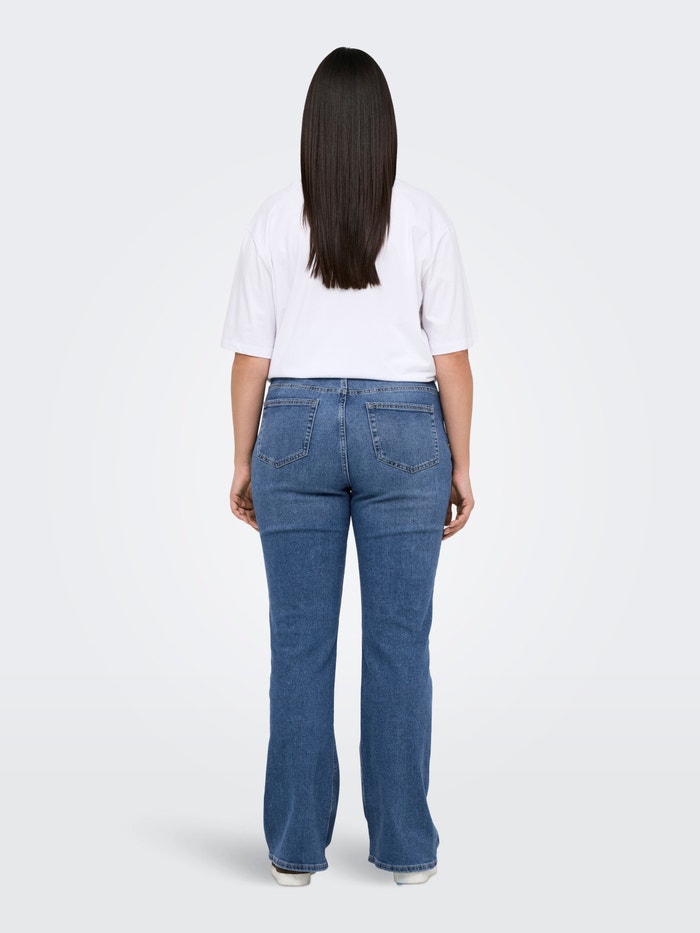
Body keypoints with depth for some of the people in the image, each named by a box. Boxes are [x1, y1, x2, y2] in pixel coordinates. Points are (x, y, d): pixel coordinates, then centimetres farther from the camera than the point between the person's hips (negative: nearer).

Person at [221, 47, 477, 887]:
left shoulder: (274, 220, -1)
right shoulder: (425, 219, -3)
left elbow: (251, 355, -1)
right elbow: (451, 354, -3)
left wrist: (243, 462, 8)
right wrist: (462, 465, 4)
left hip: (296, 430, 1)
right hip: (402, 432, 0)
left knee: (300, 646, 6)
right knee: (398, 644, 6)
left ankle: (296, 846, 13)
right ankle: (405, 847, 13)